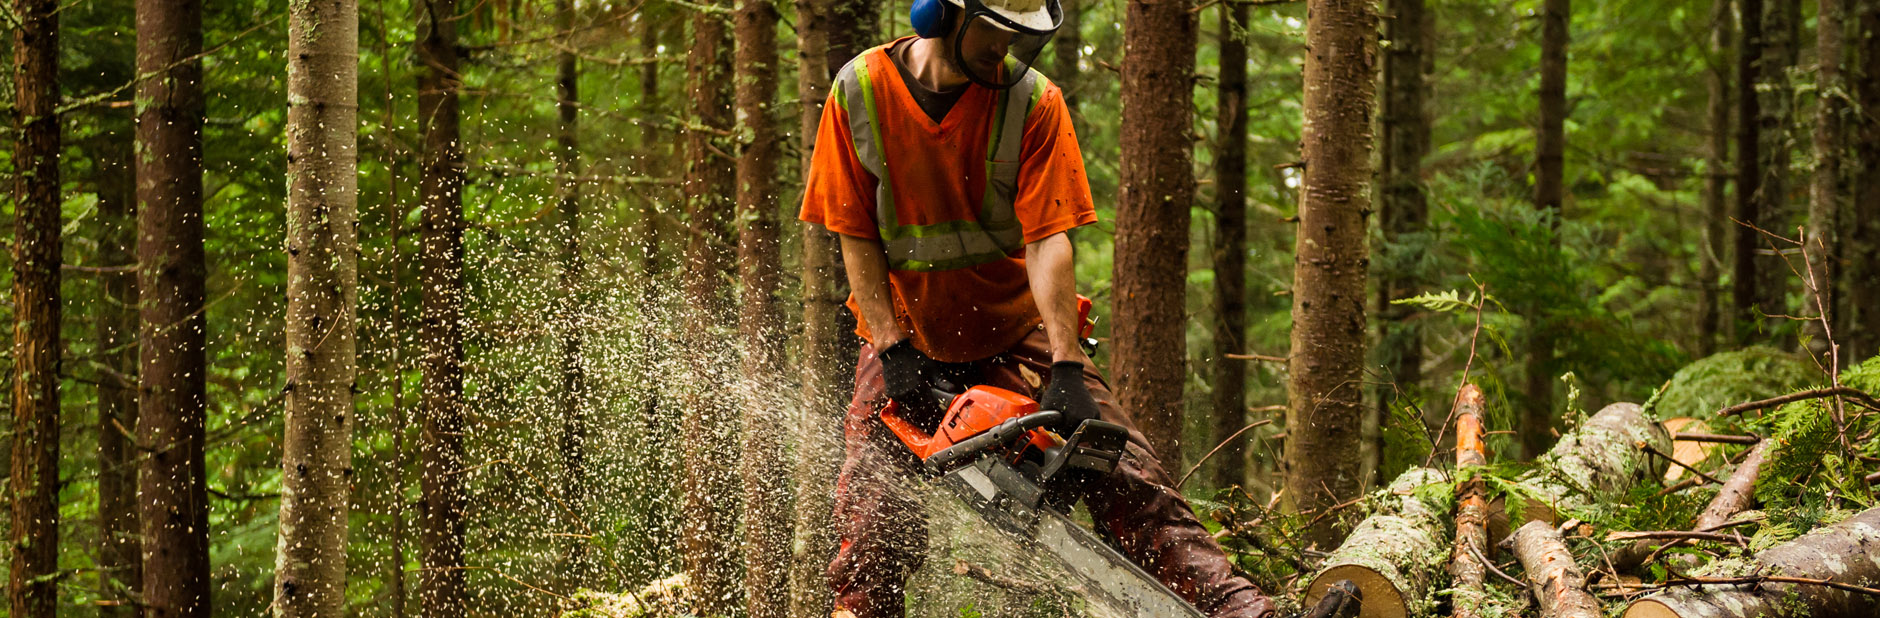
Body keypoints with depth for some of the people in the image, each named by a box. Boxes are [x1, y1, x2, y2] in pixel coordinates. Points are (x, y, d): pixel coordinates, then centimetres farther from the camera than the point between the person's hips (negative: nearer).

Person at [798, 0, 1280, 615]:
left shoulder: (1032, 101, -15)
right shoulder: (859, 91, -11)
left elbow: (1047, 239, -20)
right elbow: (856, 236, -7)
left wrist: (1066, 368, -29)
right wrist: (892, 350, -16)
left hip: (1015, 328, -1)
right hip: (907, 337, 1)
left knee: (1122, 472, -14)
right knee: (874, 513, -8)